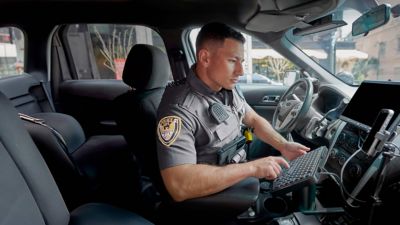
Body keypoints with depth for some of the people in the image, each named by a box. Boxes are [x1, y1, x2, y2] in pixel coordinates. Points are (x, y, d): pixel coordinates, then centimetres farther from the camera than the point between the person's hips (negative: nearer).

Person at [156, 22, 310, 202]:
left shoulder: (229, 89, -2)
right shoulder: (179, 108, -29)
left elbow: (254, 120, 14)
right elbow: (179, 186, -37)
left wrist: (283, 146, -4)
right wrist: (251, 168, -31)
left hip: (241, 178, 7)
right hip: (212, 197, -7)